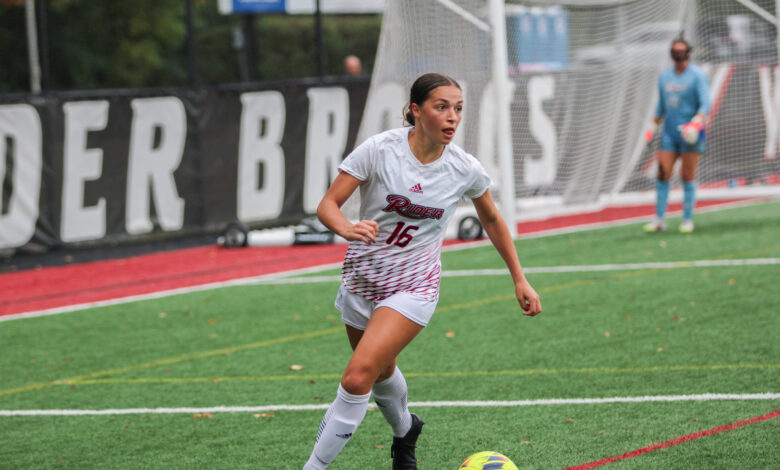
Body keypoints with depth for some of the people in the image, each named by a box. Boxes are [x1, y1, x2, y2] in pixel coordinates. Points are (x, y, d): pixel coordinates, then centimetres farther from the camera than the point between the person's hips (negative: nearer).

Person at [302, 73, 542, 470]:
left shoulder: (465, 169, -10)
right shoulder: (380, 149, -17)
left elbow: (491, 220, 10)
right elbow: (327, 205, -17)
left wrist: (519, 279, 12)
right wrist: (348, 229, -39)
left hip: (413, 287, -2)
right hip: (363, 277, 2)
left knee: (358, 376, -20)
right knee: (382, 371, 22)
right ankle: (405, 430, 55)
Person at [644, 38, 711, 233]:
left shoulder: (697, 76, -5)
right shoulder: (664, 76, 12)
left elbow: (705, 104, -14)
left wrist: (697, 121, -31)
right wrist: (653, 126, 16)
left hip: (690, 134, -5)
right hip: (669, 133, 5)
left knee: (688, 176, -2)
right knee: (662, 173, -3)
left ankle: (688, 219, 5)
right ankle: (659, 219, 1)